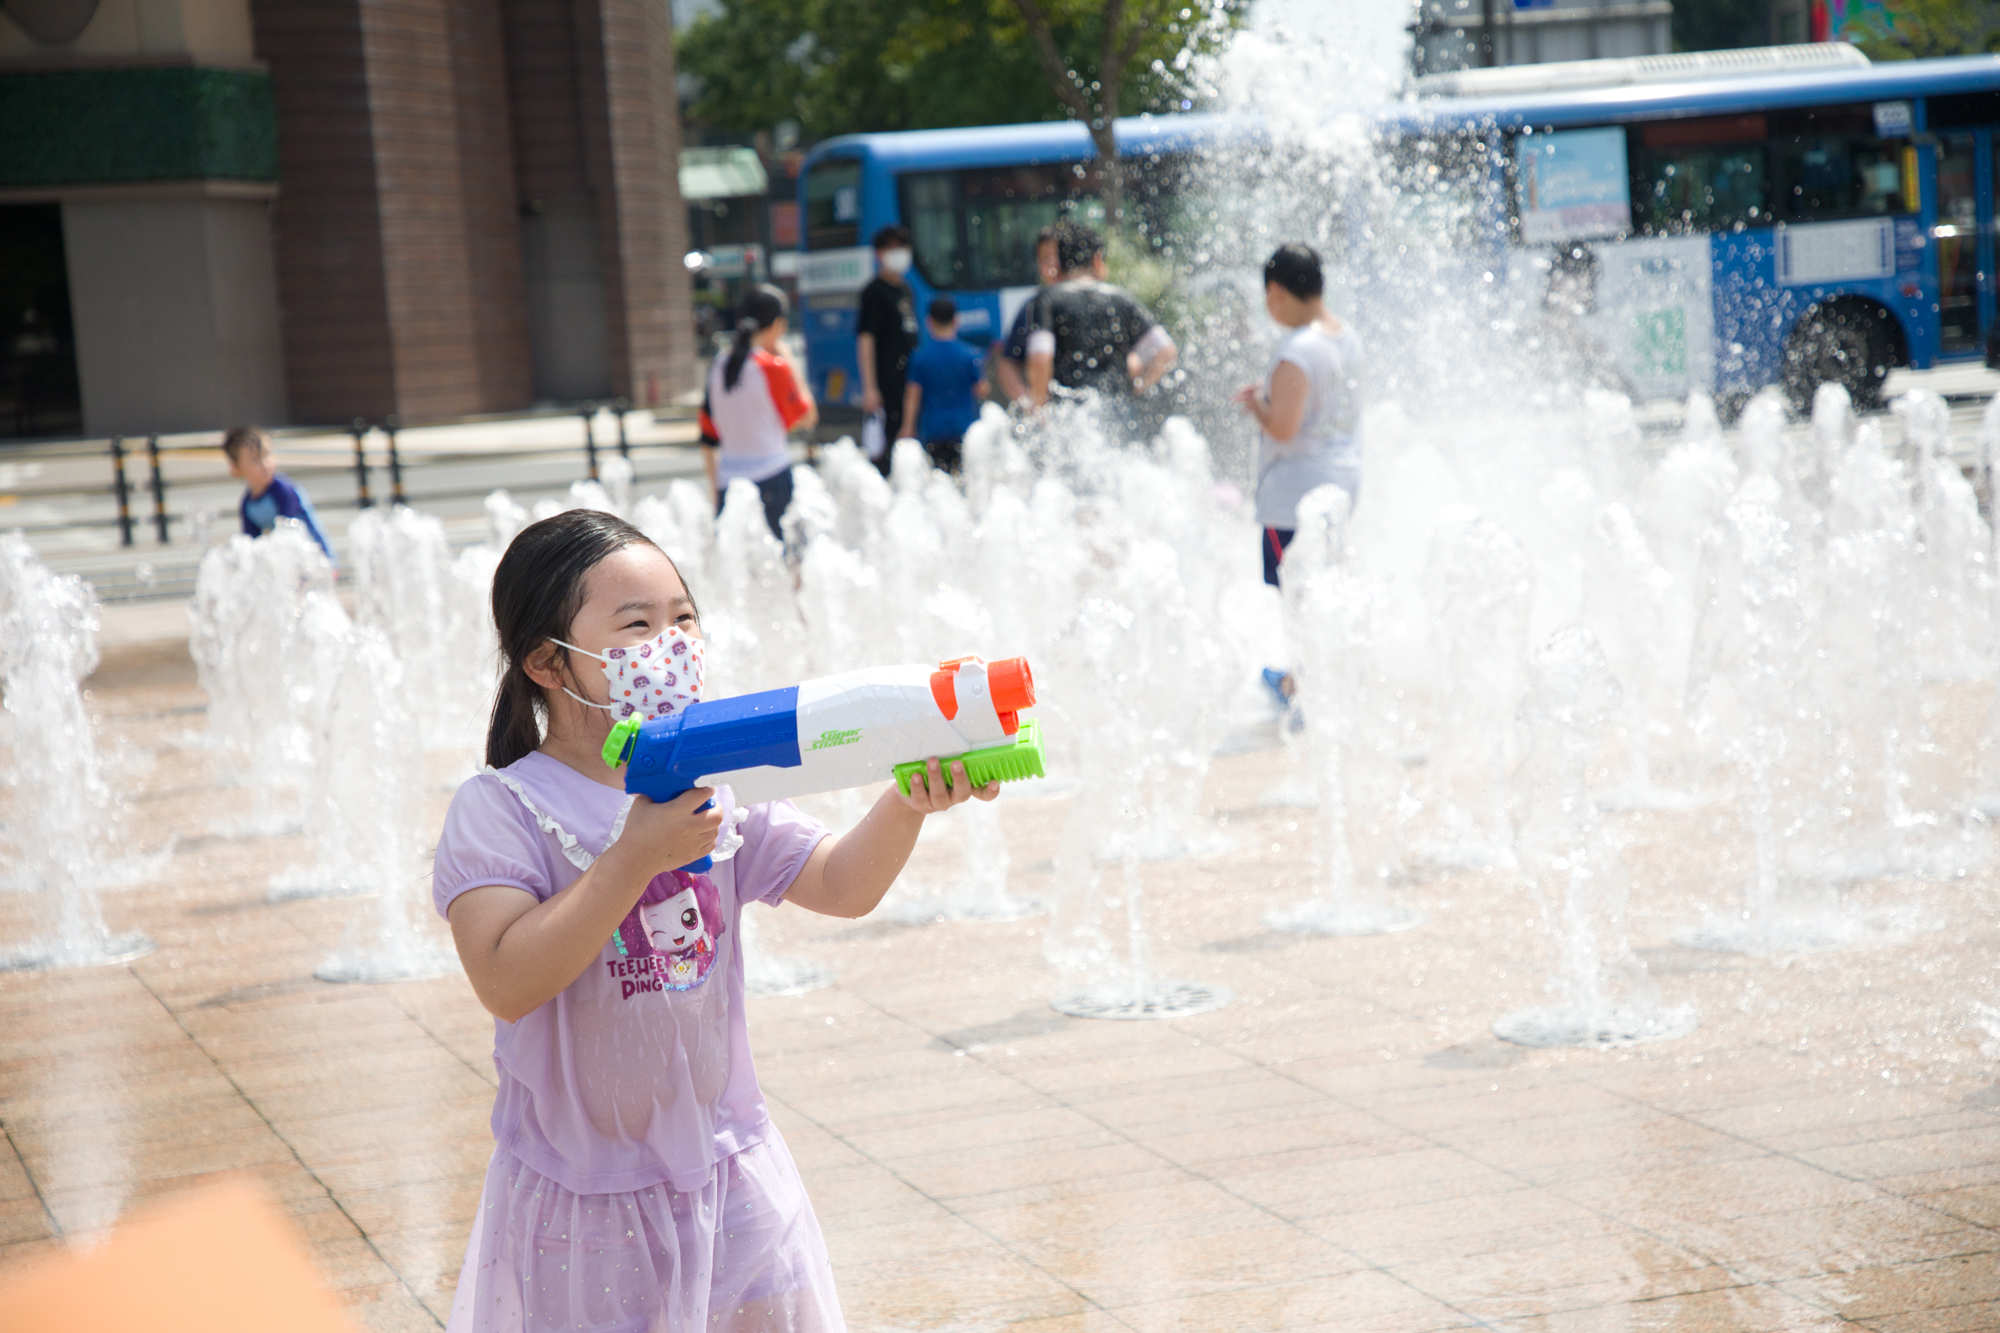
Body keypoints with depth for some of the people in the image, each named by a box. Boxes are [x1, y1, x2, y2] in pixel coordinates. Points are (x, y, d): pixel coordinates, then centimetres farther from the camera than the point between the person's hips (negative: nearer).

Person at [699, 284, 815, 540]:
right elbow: (806, 418, 2)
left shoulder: (719, 367, 8)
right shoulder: (774, 367, -10)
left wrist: (715, 490, 20)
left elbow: (708, 440, 12)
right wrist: (788, 360, 5)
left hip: (728, 482, 5)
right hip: (771, 478, -5)